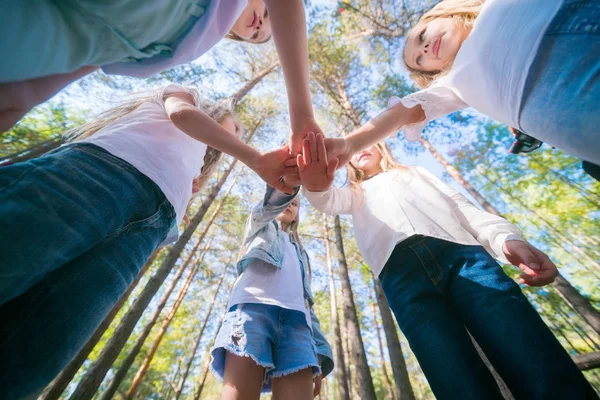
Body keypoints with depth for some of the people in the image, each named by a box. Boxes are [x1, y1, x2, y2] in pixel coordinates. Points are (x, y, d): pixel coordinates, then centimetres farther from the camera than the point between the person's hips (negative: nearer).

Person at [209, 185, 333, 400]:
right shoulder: (260, 226, 30)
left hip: (295, 317, 4)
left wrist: (317, 353, 13)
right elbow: (271, 202, 4)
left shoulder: (300, 253, 38)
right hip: (253, 306, -3)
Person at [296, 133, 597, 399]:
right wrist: (317, 185, -18)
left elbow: (462, 206, 22)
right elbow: (331, 201, 9)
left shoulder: (416, 172, 35)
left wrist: (506, 237, 0)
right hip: (400, 270, -1)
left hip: (460, 252, 2)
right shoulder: (356, 192, 34)